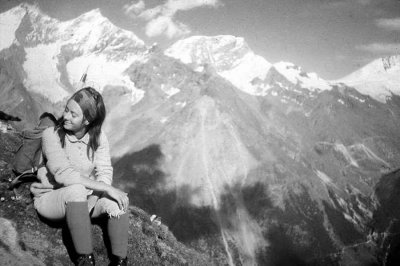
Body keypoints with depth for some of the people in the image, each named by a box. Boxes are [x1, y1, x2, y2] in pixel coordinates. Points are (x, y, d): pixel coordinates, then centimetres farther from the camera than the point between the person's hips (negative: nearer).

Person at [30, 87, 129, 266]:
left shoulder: (98, 137, -4)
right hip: (51, 198, -4)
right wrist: (107, 189, -34)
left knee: (115, 201, -25)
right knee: (76, 189, -37)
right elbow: (63, 174, -29)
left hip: (83, 199, 4)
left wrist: (91, 203, -29)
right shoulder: (52, 135, -17)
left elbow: (105, 173, -10)